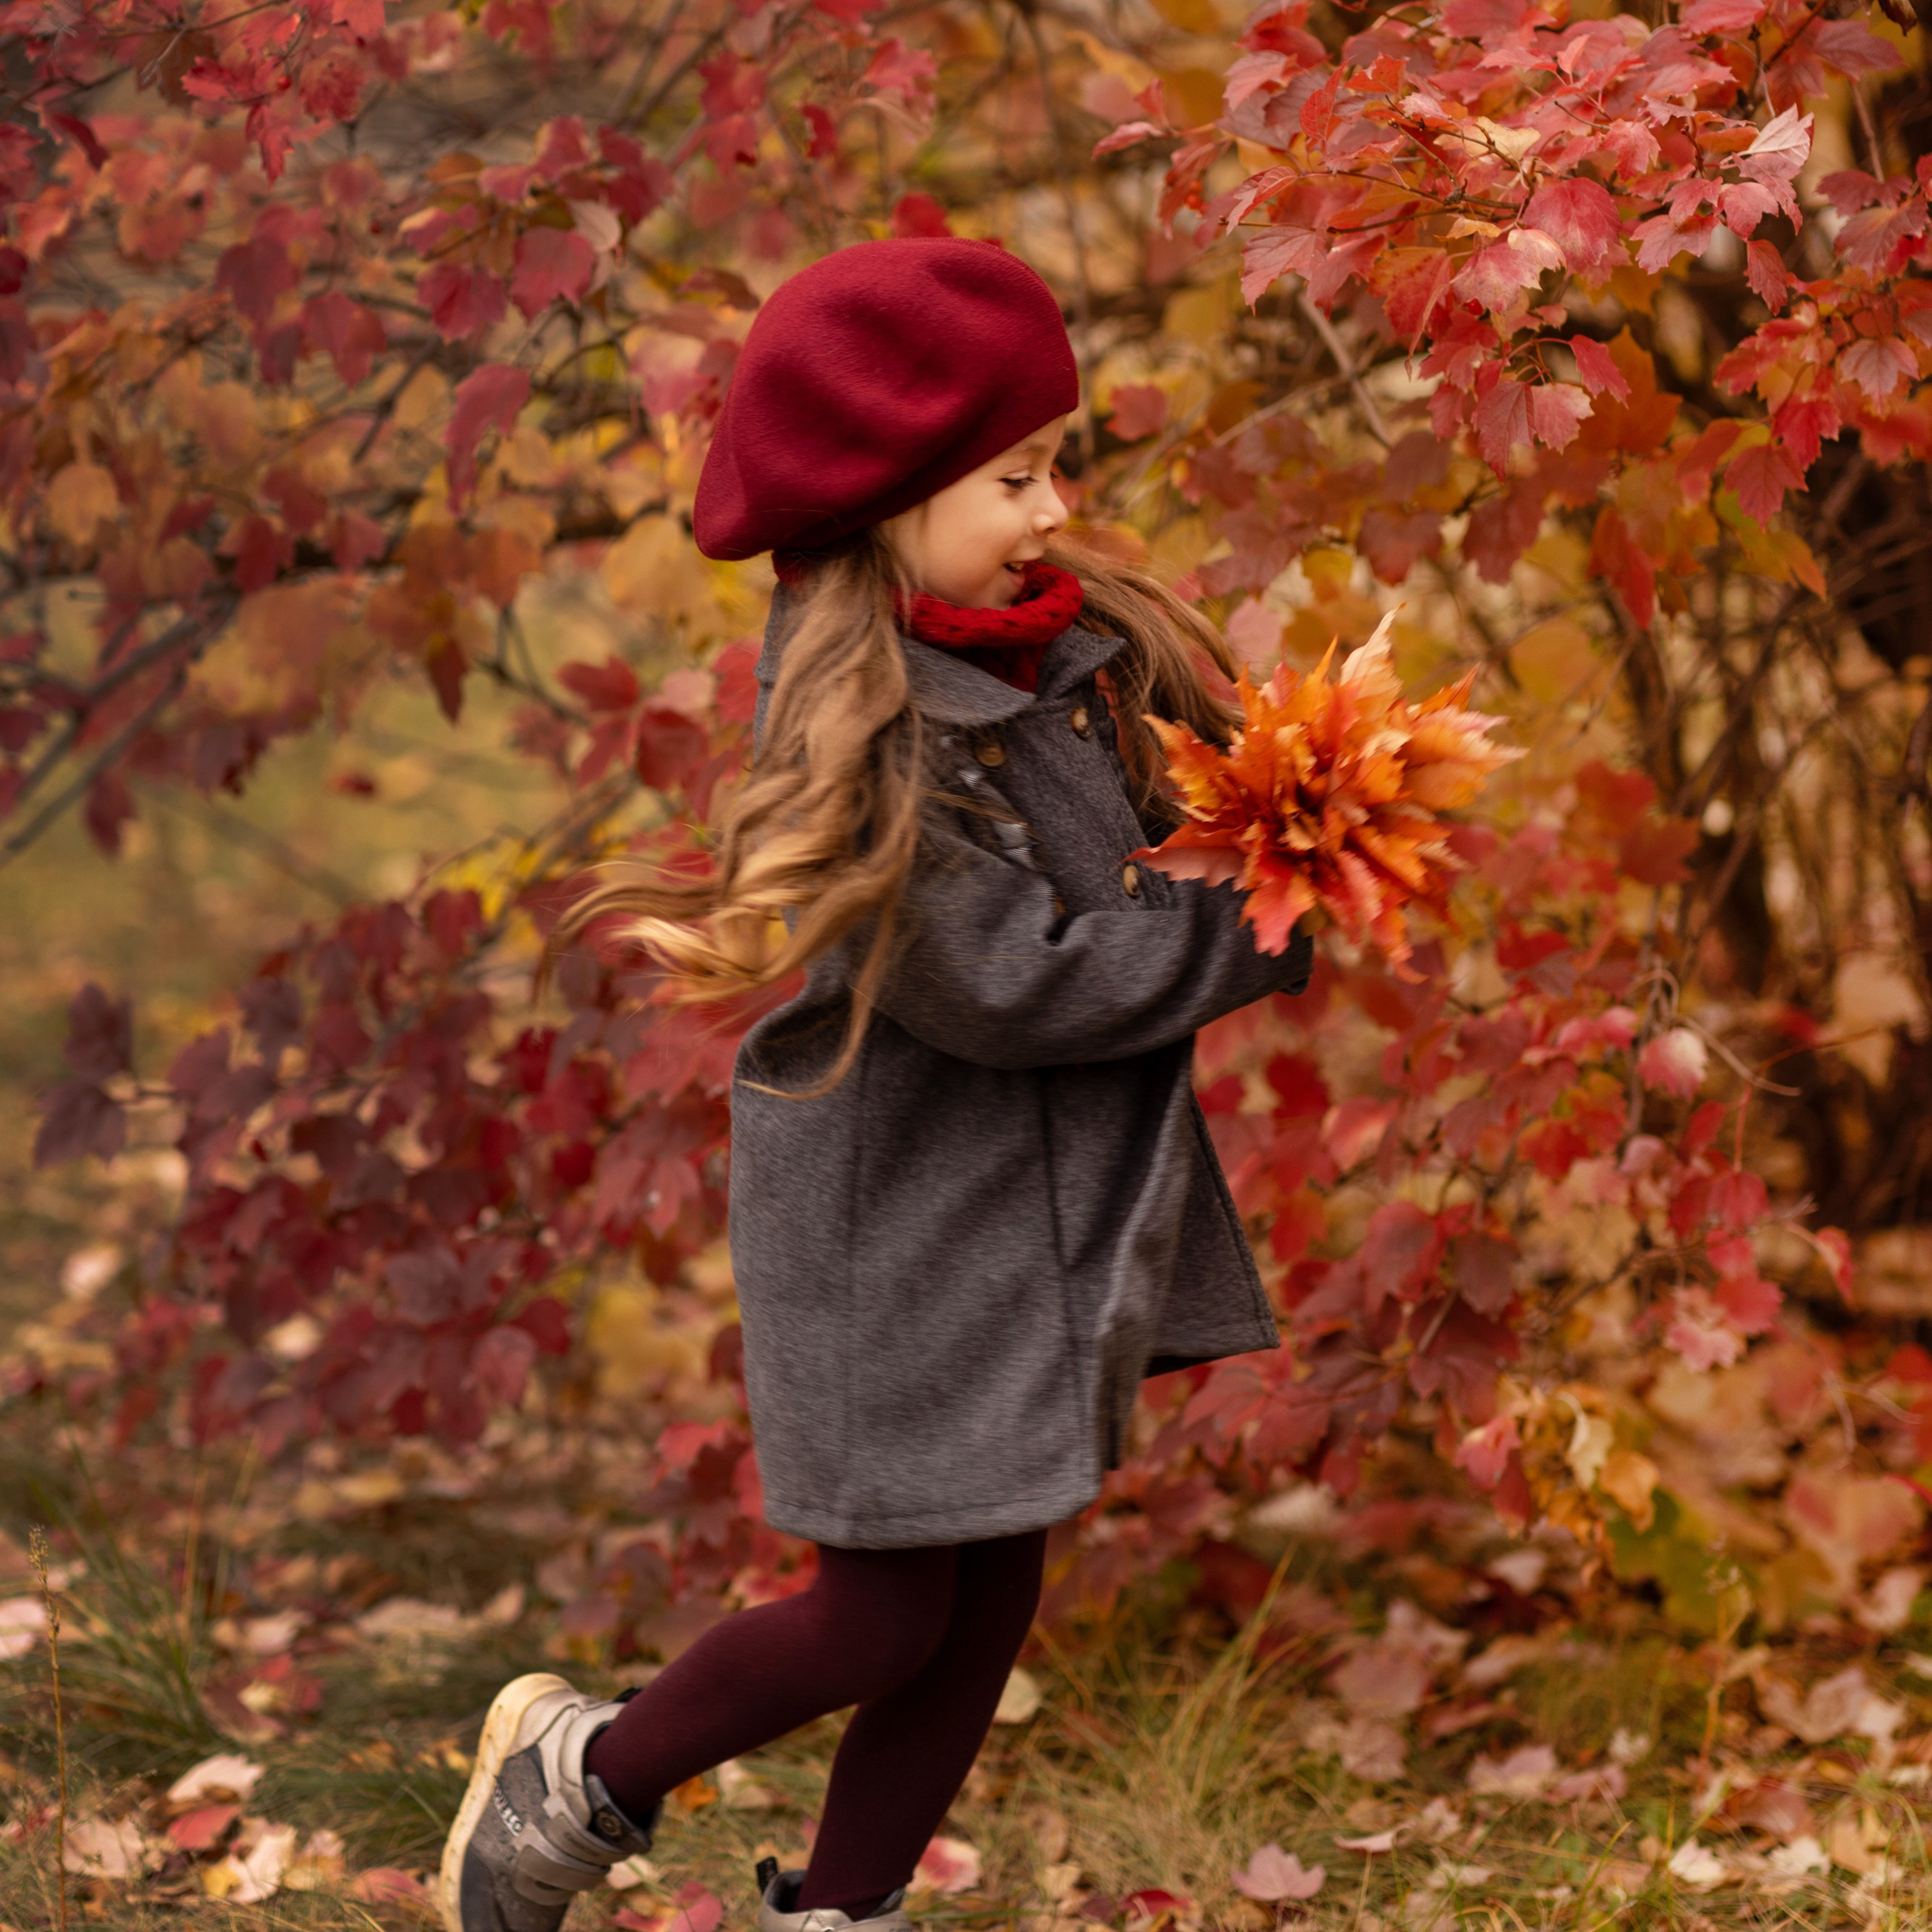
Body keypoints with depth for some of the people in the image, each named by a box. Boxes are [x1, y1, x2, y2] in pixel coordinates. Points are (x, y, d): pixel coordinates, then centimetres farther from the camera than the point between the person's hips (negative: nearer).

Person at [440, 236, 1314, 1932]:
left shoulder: (1069, 639, 0)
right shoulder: (861, 725, -25)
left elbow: (1134, 851, 11)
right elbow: (1008, 981, -25)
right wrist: (1268, 934, -18)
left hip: (1052, 1202, 8)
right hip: (901, 1216, -8)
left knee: (997, 1588, 15)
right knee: (884, 1614, 4)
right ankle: (581, 1776, 30)